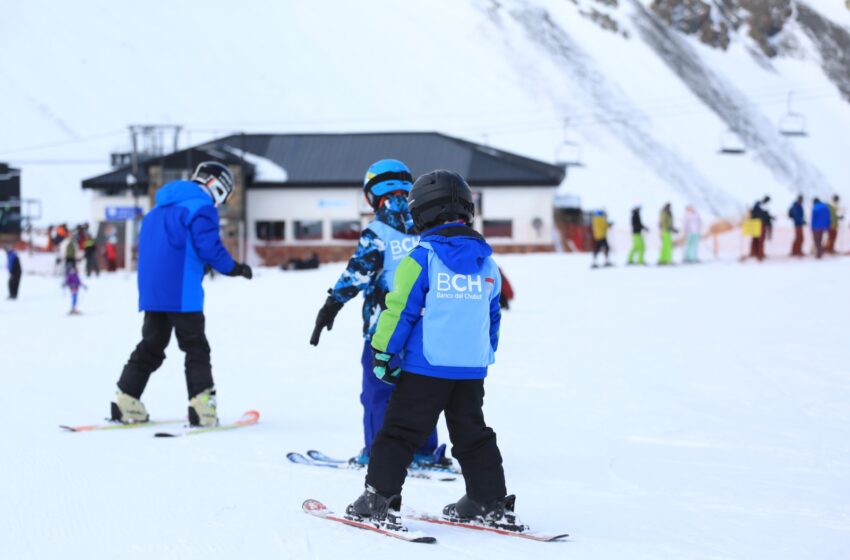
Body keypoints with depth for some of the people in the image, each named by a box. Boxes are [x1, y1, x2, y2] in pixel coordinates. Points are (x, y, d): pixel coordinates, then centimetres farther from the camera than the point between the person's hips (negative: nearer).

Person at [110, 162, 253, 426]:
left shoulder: (159, 209, 20)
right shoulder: (201, 208, -7)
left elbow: (146, 246, 25)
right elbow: (209, 248, -17)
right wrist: (234, 268, -2)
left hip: (151, 292, 8)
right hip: (181, 294, -8)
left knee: (151, 346, 16)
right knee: (196, 348, -3)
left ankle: (126, 404, 14)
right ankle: (202, 408, -11)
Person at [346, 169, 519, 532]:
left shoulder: (422, 257, -10)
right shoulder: (486, 261, 8)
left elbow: (400, 310, -10)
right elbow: (493, 315, 17)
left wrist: (383, 353, -3)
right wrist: (486, 354, 27)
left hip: (426, 366, -5)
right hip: (472, 368, 5)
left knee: (399, 433, 1)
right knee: (473, 434, 16)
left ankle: (379, 499, -2)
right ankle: (491, 502, 17)